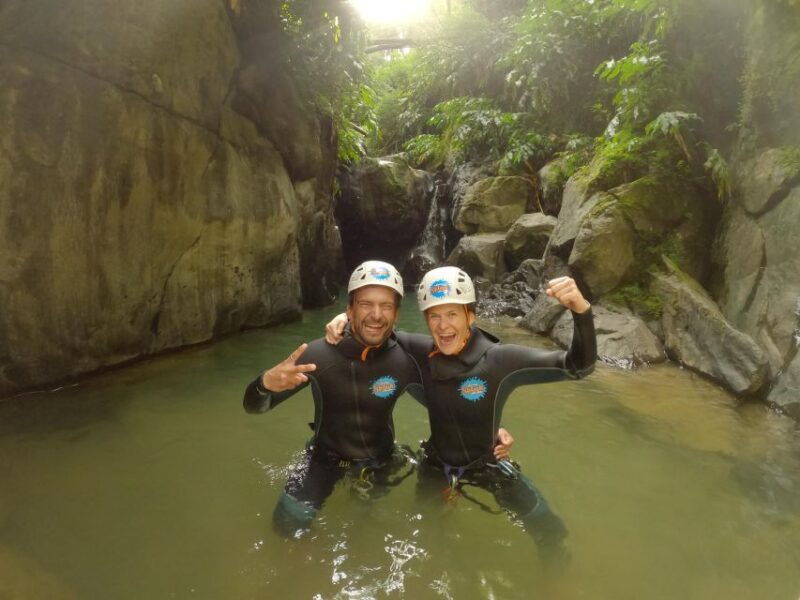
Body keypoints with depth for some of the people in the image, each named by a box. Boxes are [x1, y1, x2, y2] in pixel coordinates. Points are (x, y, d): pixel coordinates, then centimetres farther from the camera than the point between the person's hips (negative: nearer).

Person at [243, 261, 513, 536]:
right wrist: (267, 382, -46)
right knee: (288, 523, -8)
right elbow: (254, 406, -22)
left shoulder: (406, 361, -24)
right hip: (328, 453, -1)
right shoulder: (318, 355, -28)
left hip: (380, 456, 1)